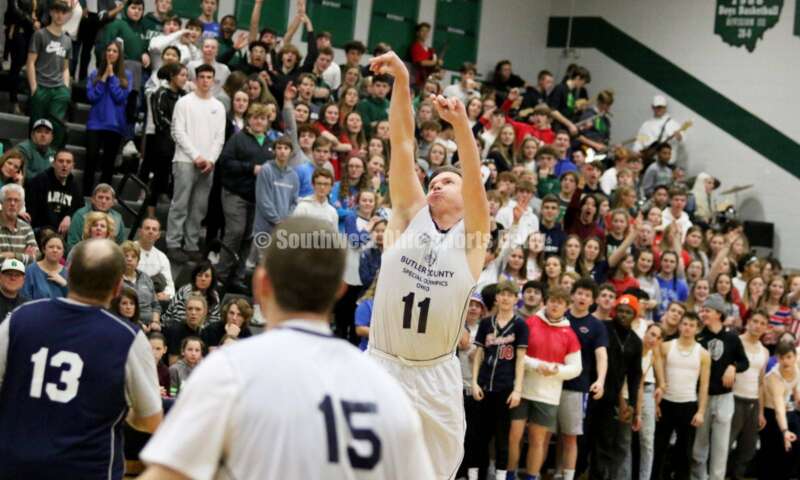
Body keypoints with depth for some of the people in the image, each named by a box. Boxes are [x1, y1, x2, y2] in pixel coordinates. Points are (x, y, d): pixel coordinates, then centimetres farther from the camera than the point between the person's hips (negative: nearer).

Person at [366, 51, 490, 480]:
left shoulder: (472, 235, 1)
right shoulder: (409, 216, 5)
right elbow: (402, 147, -5)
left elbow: (475, 178, -17)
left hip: (436, 376, 0)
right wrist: (401, 84, -15)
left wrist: (461, 124, -33)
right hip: (382, 365, 0)